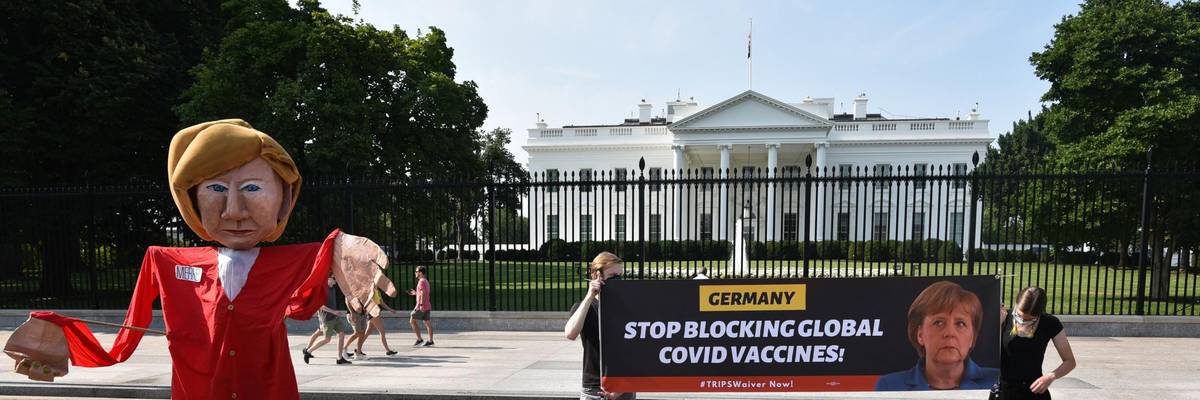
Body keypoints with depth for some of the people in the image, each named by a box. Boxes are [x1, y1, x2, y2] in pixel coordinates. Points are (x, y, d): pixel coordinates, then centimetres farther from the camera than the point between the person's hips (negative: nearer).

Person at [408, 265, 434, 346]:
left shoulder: (421, 281, -13)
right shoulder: (426, 281, 17)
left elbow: (423, 293, -22)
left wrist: (421, 305, -26)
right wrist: (415, 293, 21)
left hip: (421, 307, -9)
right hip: (427, 307, 9)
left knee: (412, 321, 1)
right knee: (427, 323, 8)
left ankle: (419, 339, 0)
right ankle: (431, 341, 6)